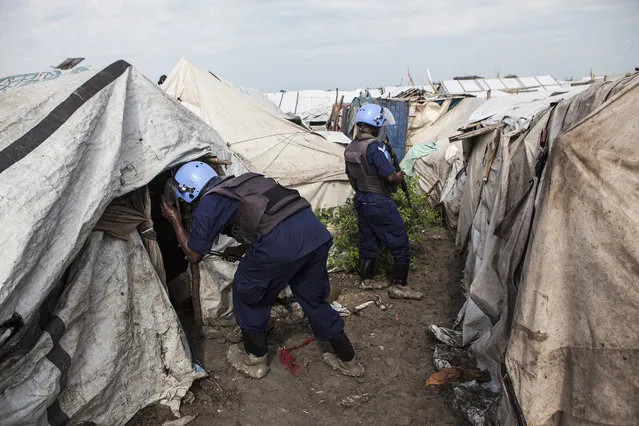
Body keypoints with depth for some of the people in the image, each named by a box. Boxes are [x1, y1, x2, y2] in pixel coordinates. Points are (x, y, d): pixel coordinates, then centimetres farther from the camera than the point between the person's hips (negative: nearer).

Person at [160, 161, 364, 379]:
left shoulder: (206, 205, 10)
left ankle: (255, 362, 34)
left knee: (249, 295, 20)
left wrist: (175, 221, 33)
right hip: (316, 229, 7)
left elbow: (194, 255, 22)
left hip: (280, 242, -7)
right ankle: (348, 360, 35)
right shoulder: (242, 181, 30)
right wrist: (240, 250, 51)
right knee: (313, 297, 25)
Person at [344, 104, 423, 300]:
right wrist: (400, 177, 0)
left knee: (367, 241, 19)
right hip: (379, 203, -8)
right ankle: (399, 286, 8)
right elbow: (390, 177, -21)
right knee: (399, 243, 2)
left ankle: (366, 280, 31)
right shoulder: (375, 146, -21)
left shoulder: (350, 148, 5)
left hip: (360, 201, 9)